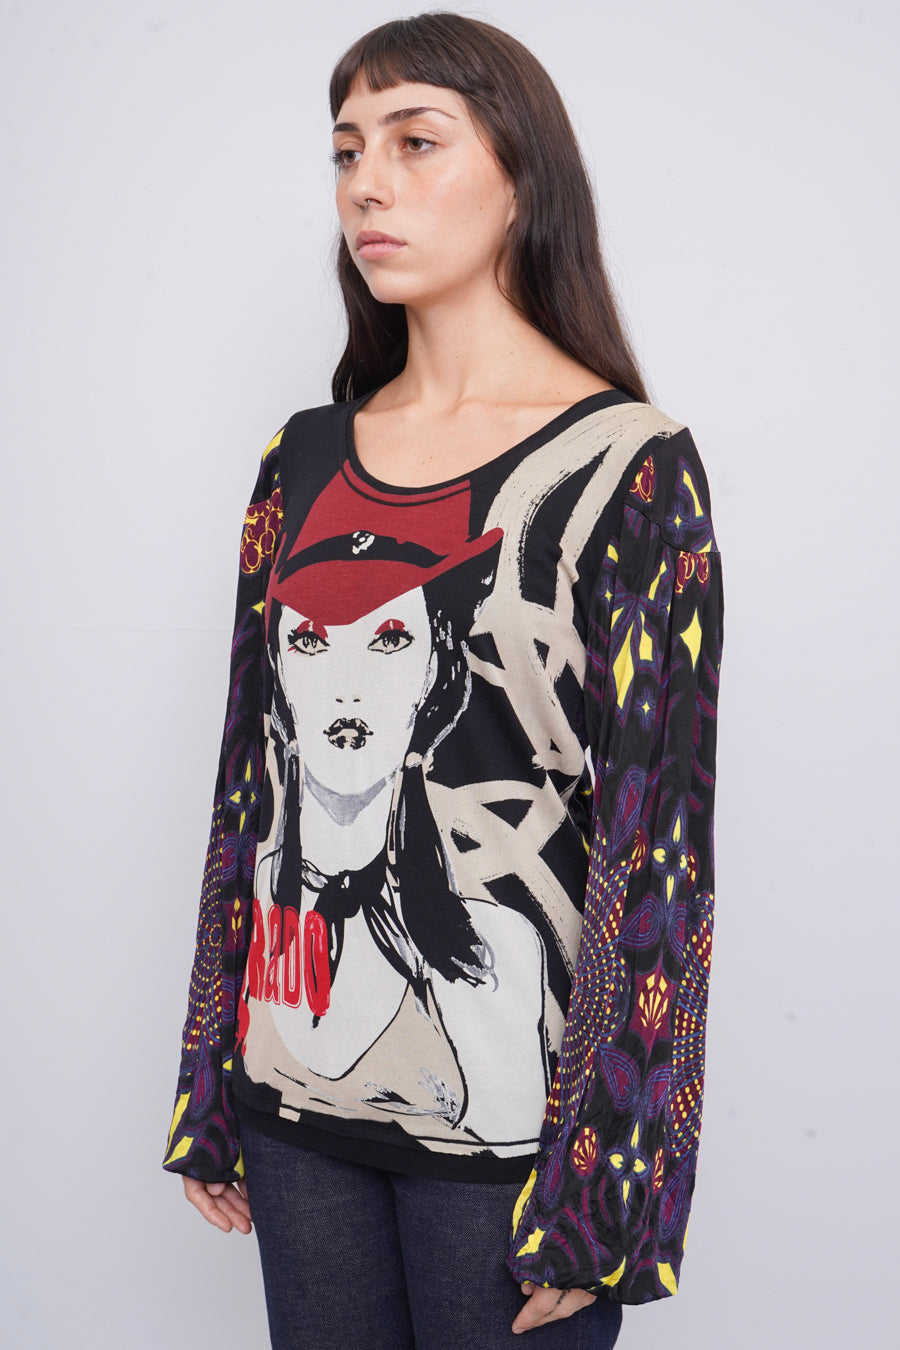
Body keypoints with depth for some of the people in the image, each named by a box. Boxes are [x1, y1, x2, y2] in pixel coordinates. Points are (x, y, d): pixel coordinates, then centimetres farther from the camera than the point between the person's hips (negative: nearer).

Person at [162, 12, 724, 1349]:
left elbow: (656, 841, -12)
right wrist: (209, 1096, 10)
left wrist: (589, 1198, -13)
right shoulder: (307, 458, 6)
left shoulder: (630, 463, -9)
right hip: (299, 1094, 5)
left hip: (507, 1115, -4)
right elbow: (253, 771, 9)